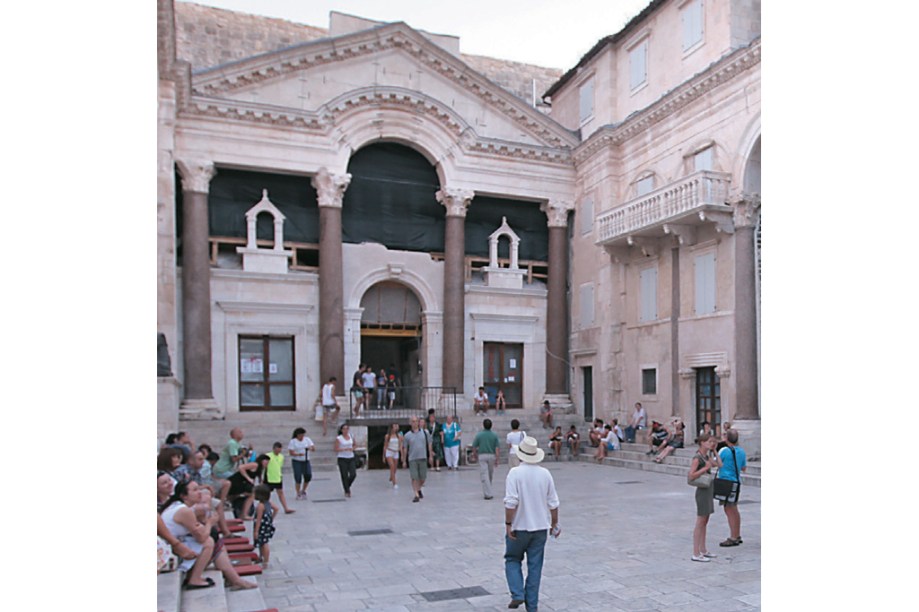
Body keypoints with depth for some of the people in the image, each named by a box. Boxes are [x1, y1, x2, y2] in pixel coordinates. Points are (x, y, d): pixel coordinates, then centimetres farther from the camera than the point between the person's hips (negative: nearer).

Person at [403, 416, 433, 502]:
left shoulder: (425, 432, 5)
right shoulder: (407, 436, 3)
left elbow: (429, 445, 9)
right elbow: (405, 449, 7)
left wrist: (430, 456, 6)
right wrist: (404, 461, 8)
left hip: (423, 458, 1)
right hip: (412, 459, -1)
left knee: (423, 477, 6)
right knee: (414, 477, -7)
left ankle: (419, 489, 33)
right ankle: (416, 495, -2)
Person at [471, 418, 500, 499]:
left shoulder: (479, 435, -5)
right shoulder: (494, 435, -3)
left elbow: (474, 447, -2)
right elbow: (496, 448, -7)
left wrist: (475, 456, 13)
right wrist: (497, 459, -4)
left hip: (482, 456, -2)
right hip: (491, 456, 2)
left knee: (484, 475, -2)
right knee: (490, 474, 19)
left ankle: (488, 494, -8)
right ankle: (488, 491, 35)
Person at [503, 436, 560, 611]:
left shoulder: (515, 473, -15)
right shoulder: (545, 474, -2)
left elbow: (511, 502, -20)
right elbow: (553, 503, 3)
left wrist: (508, 524, -12)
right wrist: (555, 523, 15)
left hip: (519, 526, -3)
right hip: (540, 526, 3)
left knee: (513, 559, 16)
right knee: (535, 565, 11)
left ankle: (517, 595, 2)